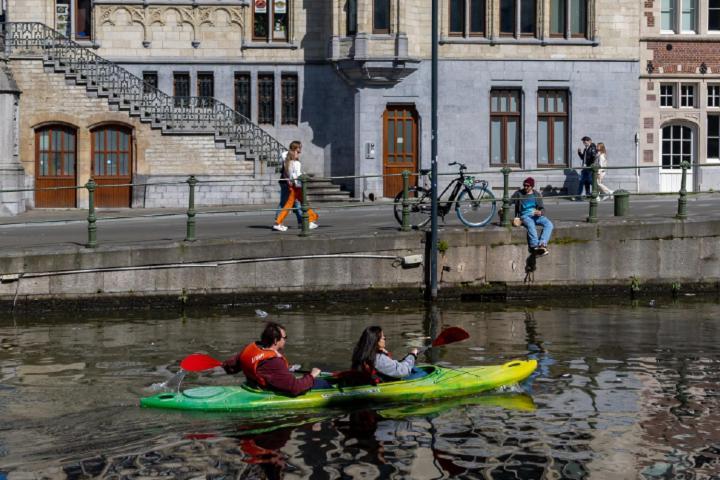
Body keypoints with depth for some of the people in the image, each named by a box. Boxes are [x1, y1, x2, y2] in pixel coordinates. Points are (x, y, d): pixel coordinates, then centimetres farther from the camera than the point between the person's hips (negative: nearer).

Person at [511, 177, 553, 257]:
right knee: (531, 225, -38)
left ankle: (542, 245, -45)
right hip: (525, 216, -3)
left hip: (536, 215, 3)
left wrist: (540, 212, -11)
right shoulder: (519, 193, 12)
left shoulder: (537, 195, 17)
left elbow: (542, 208, 14)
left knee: (549, 224, -27)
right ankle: (535, 247, -51)